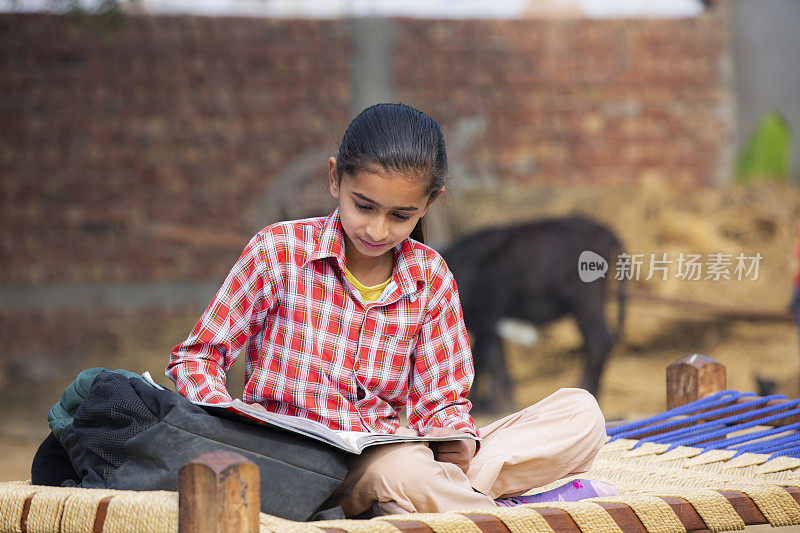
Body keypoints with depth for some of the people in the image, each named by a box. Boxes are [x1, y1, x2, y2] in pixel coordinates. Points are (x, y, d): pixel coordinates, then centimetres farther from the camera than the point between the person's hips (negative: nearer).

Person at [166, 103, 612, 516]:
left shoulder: (431, 276, 8)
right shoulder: (279, 251, -3)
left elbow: (441, 398, 10)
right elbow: (195, 358, 2)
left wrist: (454, 438, -15)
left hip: (399, 451, 5)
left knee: (582, 413, -11)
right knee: (400, 468, -42)